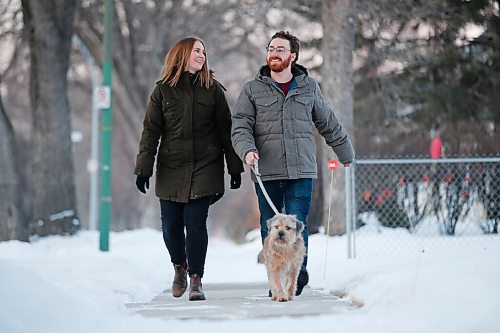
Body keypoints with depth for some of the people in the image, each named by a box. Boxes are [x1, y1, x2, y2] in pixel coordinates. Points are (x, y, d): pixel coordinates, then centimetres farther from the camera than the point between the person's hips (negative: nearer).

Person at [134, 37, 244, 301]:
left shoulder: (212, 89, 6)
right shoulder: (163, 90, 5)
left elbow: (225, 129, 6)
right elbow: (150, 131, 4)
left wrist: (235, 167, 3)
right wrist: (143, 168, -2)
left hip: (205, 168, -1)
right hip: (171, 169, 1)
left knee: (195, 222, -10)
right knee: (171, 226, 4)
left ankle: (196, 279, -1)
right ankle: (179, 267, 31)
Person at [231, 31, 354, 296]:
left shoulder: (309, 87, 11)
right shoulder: (252, 90, 8)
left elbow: (328, 124, 21)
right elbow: (240, 126, 1)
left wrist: (345, 153, 28)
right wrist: (247, 149, -19)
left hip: (301, 170, 0)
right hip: (266, 172, 1)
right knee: (270, 228, 5)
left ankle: (298, 275, 2)